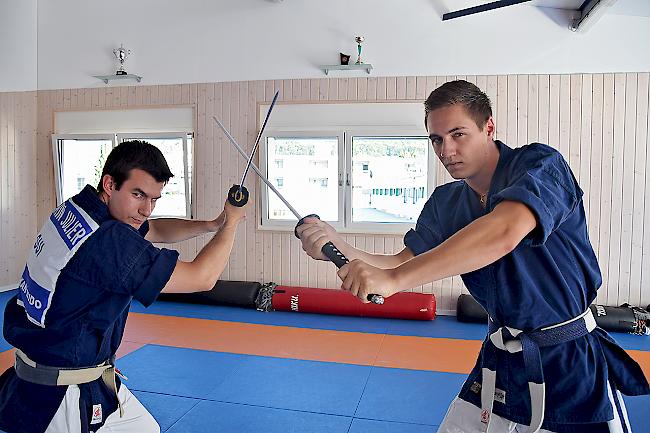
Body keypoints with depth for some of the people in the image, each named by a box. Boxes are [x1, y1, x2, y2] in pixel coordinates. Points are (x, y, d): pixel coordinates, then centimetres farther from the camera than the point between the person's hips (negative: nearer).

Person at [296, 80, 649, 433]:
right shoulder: (445, 203, 1)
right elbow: (404, 264, -4)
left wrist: (392, 278, -44)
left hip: (572, 367, -5)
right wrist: (340, 250, -22)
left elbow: (504, 233, -38)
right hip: (501, 359, 6)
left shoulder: (541, 164, -19)